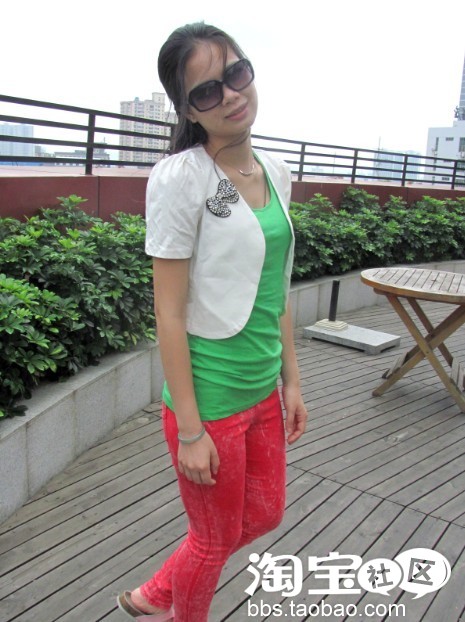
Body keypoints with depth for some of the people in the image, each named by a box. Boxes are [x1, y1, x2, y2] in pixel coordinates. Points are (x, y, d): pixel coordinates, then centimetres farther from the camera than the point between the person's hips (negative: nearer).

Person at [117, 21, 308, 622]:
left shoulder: (276, 172, 4)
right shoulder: (180, 179, -18)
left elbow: (277, 290, 9)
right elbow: (170, 314, -18)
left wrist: (290, 381, 10)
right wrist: (190, 430, -16)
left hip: (263, 390, 8)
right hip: (211, 396, -7)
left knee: (265, 513, 24)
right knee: (216, 538, 15)